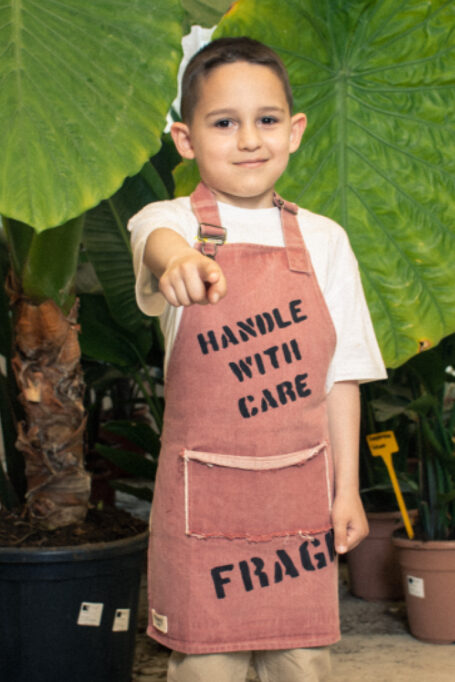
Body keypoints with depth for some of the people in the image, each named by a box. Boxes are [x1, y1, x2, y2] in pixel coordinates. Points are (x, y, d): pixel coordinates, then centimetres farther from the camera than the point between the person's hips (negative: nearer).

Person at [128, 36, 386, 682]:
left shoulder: (324, 241, 6)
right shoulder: (171, 221, -3)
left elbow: (341, 374, 8)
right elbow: (157, 240, -30)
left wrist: (347, 489, 5)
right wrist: (179, 262, -55)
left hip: (302, 491, 3)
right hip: (206, 490, -2)